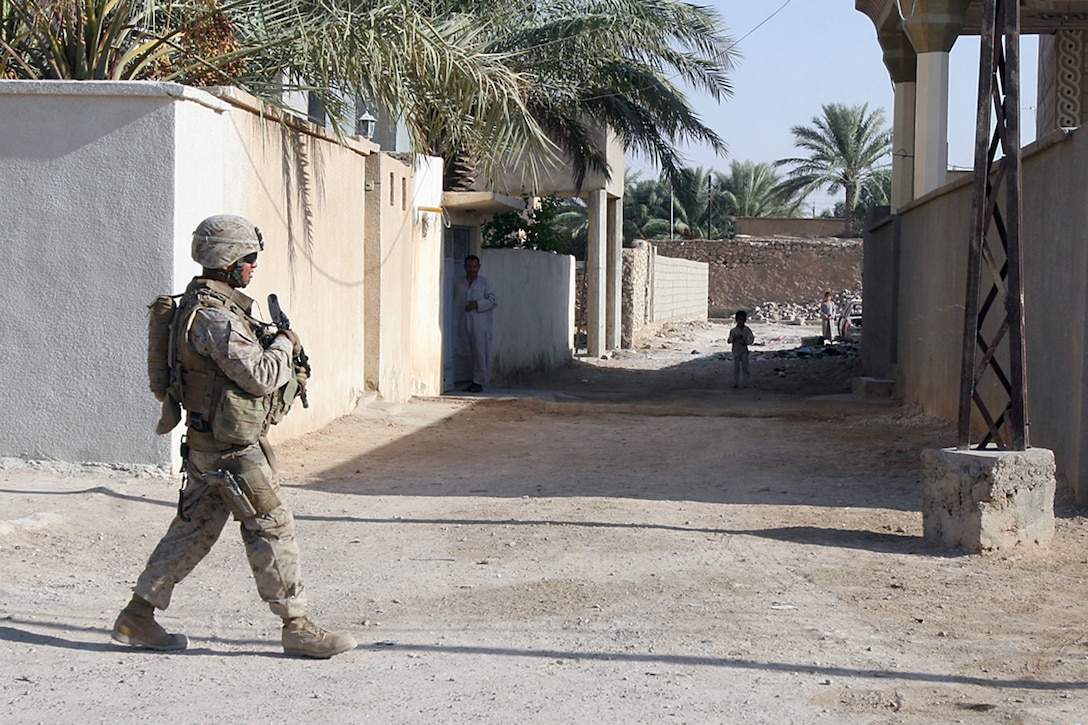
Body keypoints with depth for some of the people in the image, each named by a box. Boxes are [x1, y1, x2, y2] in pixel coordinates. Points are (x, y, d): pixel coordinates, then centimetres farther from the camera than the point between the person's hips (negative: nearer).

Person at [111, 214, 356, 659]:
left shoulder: (204, 305, 13)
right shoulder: (214, 317, -21)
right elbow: (259, 376, -25)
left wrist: (287, 371, 12)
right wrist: (284, 345, -8)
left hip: (206, 443, 10)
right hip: (230, 447, -10)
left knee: (194, 528, 14)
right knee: (271, 526, -3)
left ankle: (138, 617, 19)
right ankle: (297, 627, 3)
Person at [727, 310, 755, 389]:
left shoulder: (747, 330, -1)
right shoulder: (733, 330, -2)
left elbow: (752, 338, 1)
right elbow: (729, 340, -4)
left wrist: (746, 342, -16)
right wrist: (735, 338, -22)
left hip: (744, 350, 0)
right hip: (736, 350, 0)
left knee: (745, 367, 1)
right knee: (736, 367, 4)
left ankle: (745, 383, 6)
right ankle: (735, 383, 10)